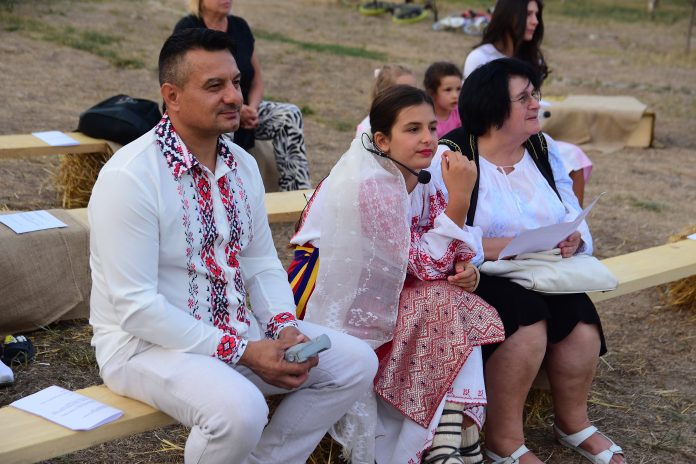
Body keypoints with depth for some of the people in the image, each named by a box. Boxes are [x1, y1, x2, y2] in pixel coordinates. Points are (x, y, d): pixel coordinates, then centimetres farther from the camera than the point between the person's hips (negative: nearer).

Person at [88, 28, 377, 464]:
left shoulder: (243, 165, 5)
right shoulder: (129, 177, -19)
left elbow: (262, 262, 12)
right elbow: (136, 307, -22)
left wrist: (284, 327, -9)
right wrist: (242, 353, -22)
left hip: (236, 328, 8)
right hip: (147, 342, -7)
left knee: (356, 362, 0)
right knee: (240, 409, -35)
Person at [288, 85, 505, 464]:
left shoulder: (423, 179, 1)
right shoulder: (370, 185, -24)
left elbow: (438, 255, 5)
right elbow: (425, 265, -24)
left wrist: (462, 267, -18)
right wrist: (459, 197, -29)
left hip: (376, 292, 8)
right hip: (336, 299, -8)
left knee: (458, 309, -14)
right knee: (441, 303, -23)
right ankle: (454, 433, -12)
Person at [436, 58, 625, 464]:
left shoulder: (544, 148, 8)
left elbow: (572, 213, 11)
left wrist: (573, 237, -13)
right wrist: (508, 247, -26)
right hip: (478, 278, -6)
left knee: (581, 320, -20)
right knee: (527, 318, -31)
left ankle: (574, 422, 7)